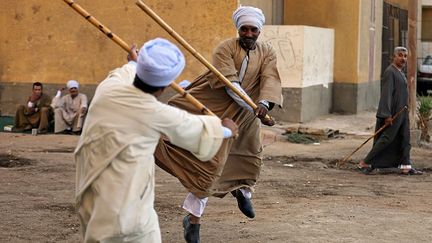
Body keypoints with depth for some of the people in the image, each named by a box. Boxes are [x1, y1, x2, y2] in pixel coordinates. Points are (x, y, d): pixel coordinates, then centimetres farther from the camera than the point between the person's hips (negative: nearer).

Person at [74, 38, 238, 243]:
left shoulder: (106, 89, 1)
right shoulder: (158, 114, -10)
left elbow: (123, 76, 28)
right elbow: (195, 129, 9)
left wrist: (133, 64, 50)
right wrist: (224, 129, 29)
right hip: (126, 208, -5)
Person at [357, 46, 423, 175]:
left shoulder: (400, 73, 15)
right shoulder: (390, 72, -15)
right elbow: (386, 94, -21)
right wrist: (387, 115, -25)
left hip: (402, 113, 9)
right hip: (392, 113, -9)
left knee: (404, 140, 8)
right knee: (386, 139, -7)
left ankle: (406, 167, 11)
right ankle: (365, 163, -1)